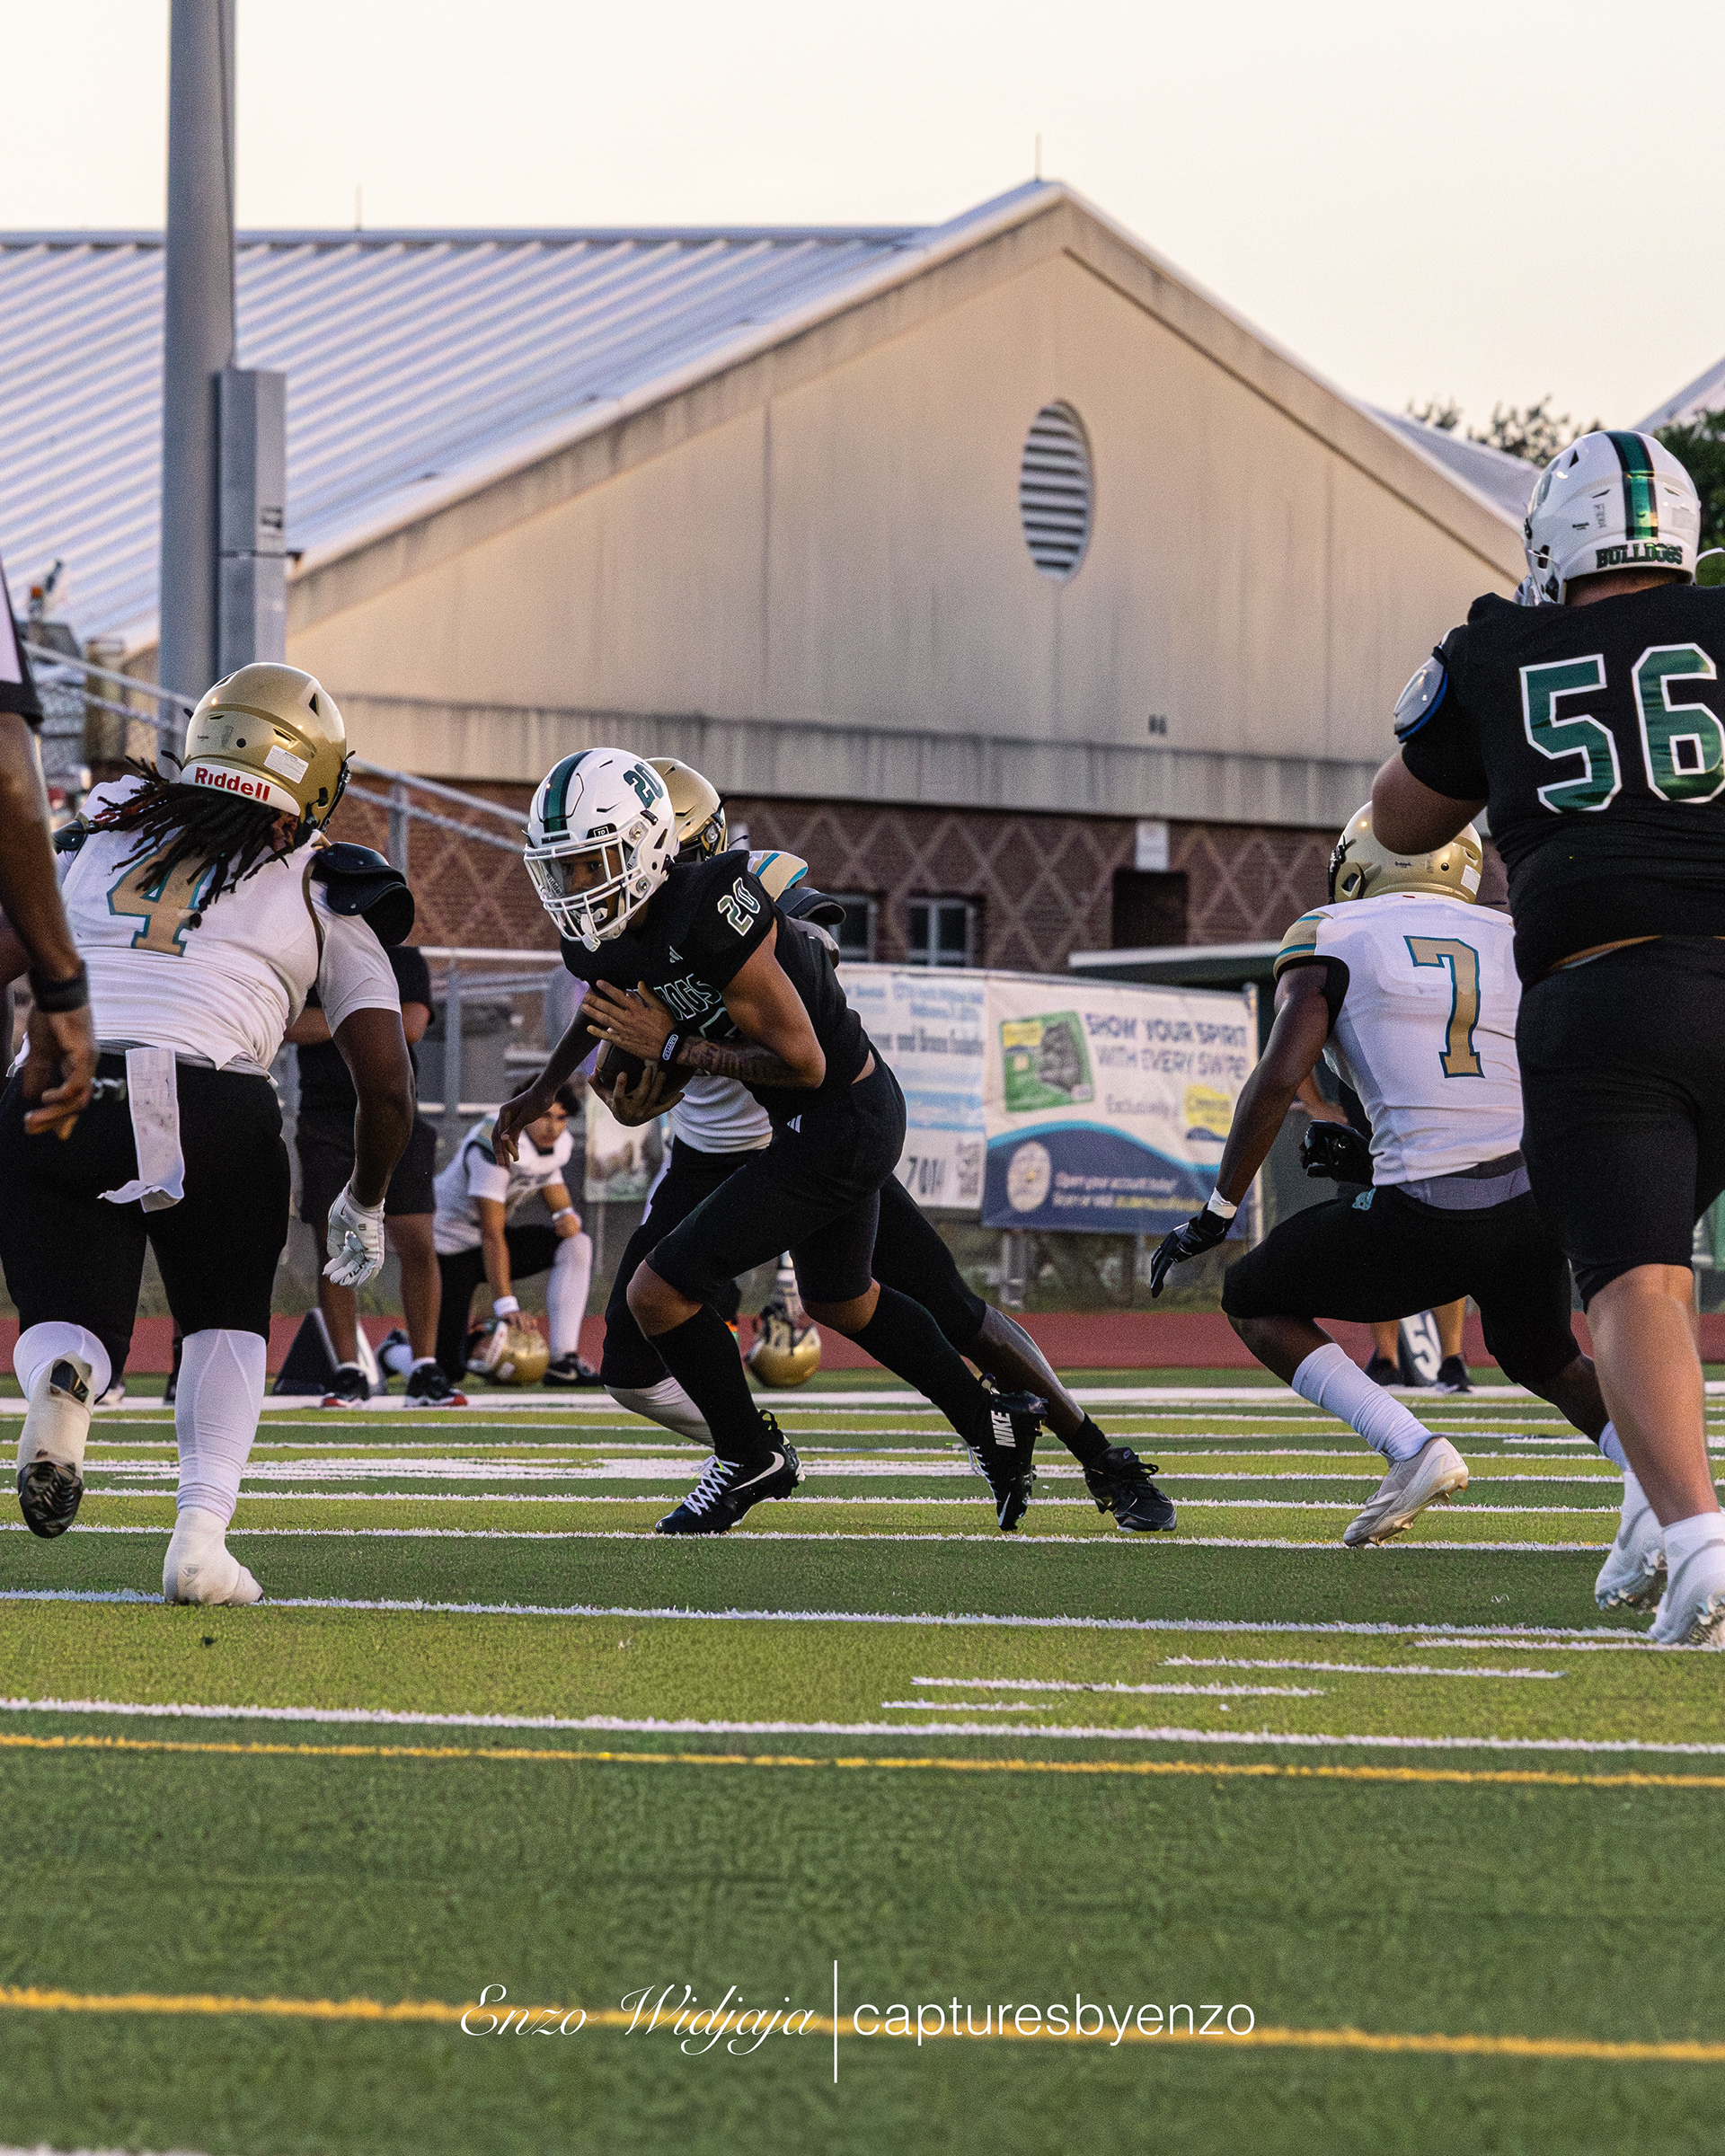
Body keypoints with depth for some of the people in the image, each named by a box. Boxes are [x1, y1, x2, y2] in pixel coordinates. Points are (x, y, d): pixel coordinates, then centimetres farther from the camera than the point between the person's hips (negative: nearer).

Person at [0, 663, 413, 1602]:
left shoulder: (97, 835, 24)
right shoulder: (322, 893, 18)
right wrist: (363, 1205, 31)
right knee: (225, 1323, 21)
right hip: (213, 1100, -1)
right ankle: (201, 1533, -1)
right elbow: (387, 1082, 15)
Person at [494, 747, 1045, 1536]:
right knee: (840, 1303, 31)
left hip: (840, 1126, -10)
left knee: (661, 1291, -7)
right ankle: (993, 1424, 46)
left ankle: (750, 1459, 13)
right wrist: (543, 1090, 20)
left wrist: (672, 1048, -22)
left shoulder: (711, 915, -31)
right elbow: (602, 1009, 24)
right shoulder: (604, 937, -4)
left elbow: (802, 1063, -26)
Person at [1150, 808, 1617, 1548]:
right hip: (1540, 1200, 5)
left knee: (1253, 1301, 18)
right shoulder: (1514, 942, 18)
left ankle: (1410, 1448, -1)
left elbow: (1278, 1077, -6)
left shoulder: (1331, 939, 5)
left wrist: (1217, 1214, 2)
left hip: (1428, 1215, -5)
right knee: (1542, 1356, 34)